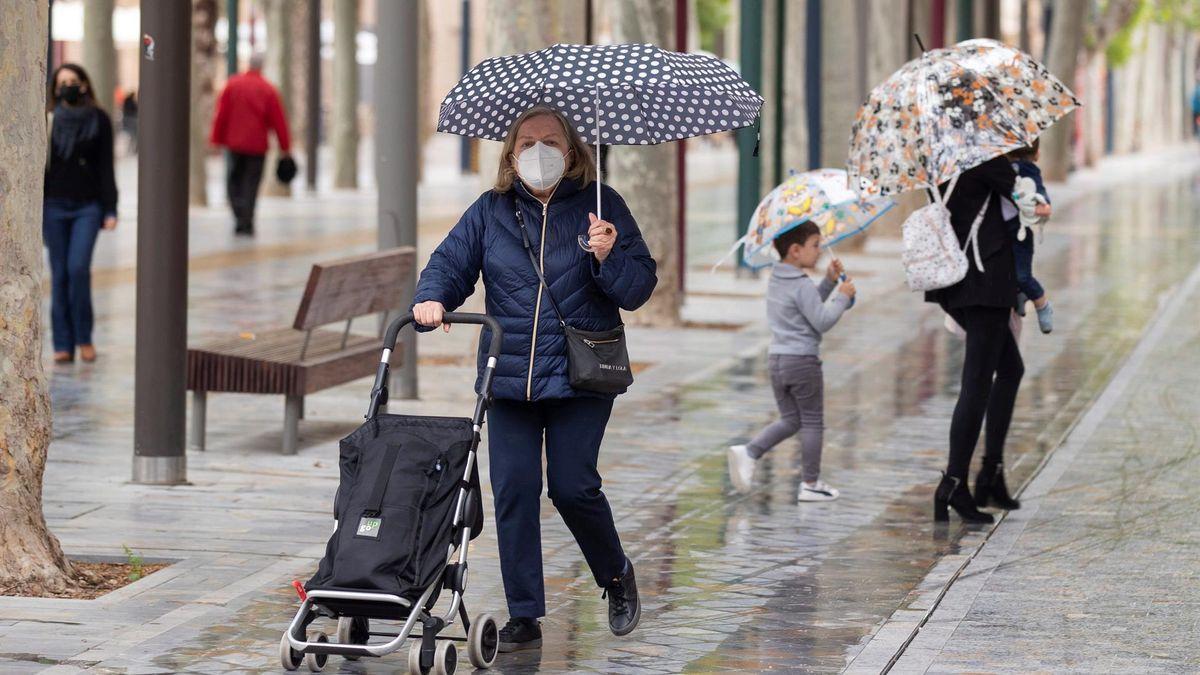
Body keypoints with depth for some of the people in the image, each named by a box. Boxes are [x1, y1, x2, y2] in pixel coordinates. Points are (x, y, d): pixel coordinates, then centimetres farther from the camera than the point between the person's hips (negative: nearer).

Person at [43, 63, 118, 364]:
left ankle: (84, 336, 1)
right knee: (59, 274, 1)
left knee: (78, 268, -15)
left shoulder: (99, 120, 2)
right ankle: (63, 344, 6)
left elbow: (106, 168, 3)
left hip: (87, 206, -1)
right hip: (54, 206, 1)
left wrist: (110, 210, -3)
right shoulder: (48, 120, 5)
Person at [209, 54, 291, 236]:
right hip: (257, 144, -1)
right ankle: (246, 224, -1)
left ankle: (240, 216, -7)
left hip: (235, 142, 1)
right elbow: (279, 121, -5)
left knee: (234, 180, 12)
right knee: (251, 184, 4)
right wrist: (285, 148, 2)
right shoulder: (268, 90, -5)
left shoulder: (232, 85, -2)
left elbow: (221, 114, -2)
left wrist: (217, 139, 5)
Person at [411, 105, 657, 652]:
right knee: (513, 489, -2)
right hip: (509, 376, 3)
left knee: (572, 486, -9)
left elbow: (639, 287, 0)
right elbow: (449, 263, 8)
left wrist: (609, 258, -20)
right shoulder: (490, 211, 9)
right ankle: (524, 616, 6)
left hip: (580, 378, -3)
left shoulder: (600, 205, 2)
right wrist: (432, 299, -12)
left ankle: (616, 574, 20)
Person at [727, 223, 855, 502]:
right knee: (812, 422, 5)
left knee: (790, 420, 16)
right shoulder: (802, 286, -17)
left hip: (776, 358, 8)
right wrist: (843, 296, -8)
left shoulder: (776, 280, 11)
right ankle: (810, 484, 10)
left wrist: (829, 281, 14)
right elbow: (822, 321, -18)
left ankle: (748, 452, -4)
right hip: (803, 360, -8)